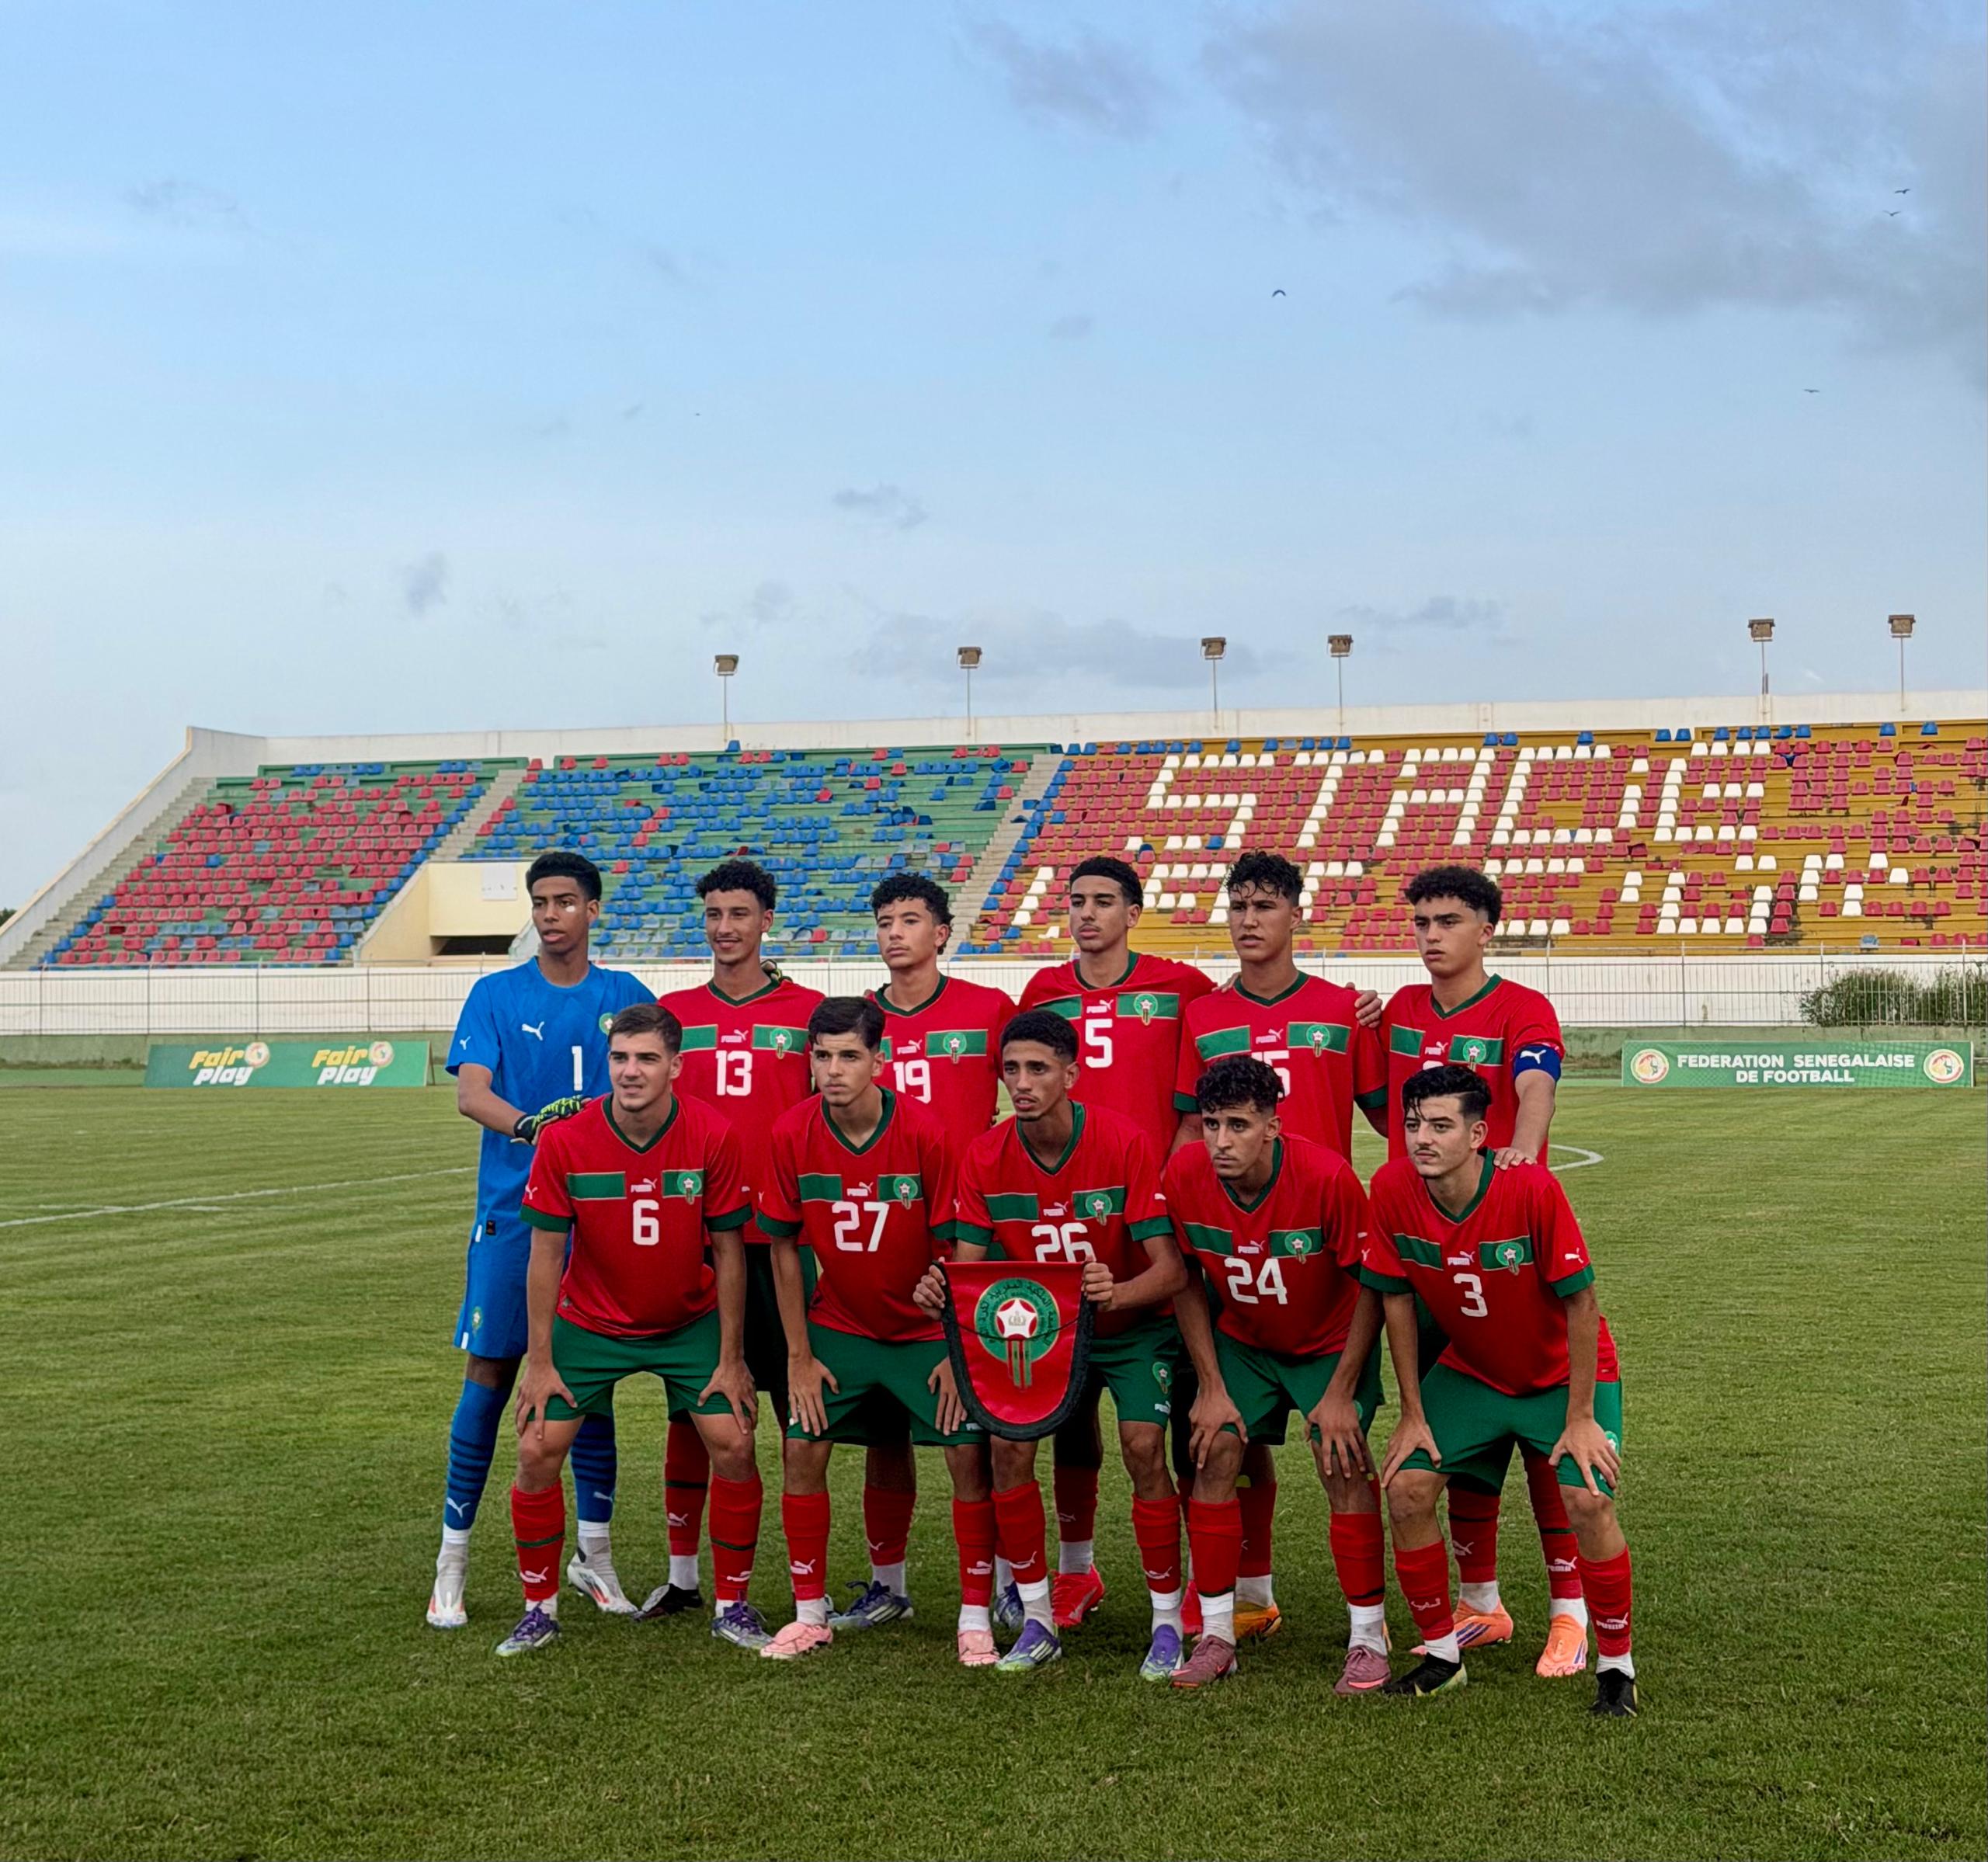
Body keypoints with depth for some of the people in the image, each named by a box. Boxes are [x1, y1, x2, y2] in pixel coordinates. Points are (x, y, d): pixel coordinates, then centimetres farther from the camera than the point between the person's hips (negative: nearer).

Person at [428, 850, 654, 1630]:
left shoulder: (627, 997, 7)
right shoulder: (496, 995, 3)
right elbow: (469, 1091, -9)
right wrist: (529, 1125, -27)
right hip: (512, 1210, -1)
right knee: (489, 1374, -1)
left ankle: (594, 1551, 19)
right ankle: (452, 1559, 9)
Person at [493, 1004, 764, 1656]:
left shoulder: (713, 1137, -19)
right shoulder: (564, 1142, -19)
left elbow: (728, 1251, -10)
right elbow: (546, 1253, -10)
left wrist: (731, 1358, -9)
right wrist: (540, 1362, -11)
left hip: (691, 1322, 0)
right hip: (589, 1323, 0)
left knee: (734, 1447, -9)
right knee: (538, 1451, -7)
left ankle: (732, 1604, 10)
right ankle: (540, 1610, 12)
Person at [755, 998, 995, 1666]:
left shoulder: (924, 1132, -21)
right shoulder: (792, 1134, -14)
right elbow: (785, 1247, -4)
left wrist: (956, 1352, -12)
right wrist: (799, 1356, -5)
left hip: (926, 1328, -2)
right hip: (839, 1326, 2)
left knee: (968, 1454, -9)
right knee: (801, 1451, -4)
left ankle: (975, 1616, 6)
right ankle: (810, 1614, 12)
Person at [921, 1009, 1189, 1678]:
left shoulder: (1123, 1143, -23)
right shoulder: (984, 1157, -12)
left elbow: (1170, 1270, -25)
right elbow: (969, 1263, -9)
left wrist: (1118, 1294, -46)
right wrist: (940, 1289, -33)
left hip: (1133, 1326, -3)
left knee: (1143, 1447, -21)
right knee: (1007, 1445, -13)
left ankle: (1167, 1622, -3)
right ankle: (1038, 1620, 2)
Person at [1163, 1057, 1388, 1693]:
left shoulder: (1328, 1176, -31)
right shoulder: (1183, 1175, -21)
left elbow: (1371, 1287, -18)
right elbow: (1187, 1282, -5)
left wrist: (1341, 1394, -18)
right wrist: (1211, 1387, -8)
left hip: (1332, 1342, -3)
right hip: (1241, 1342, 3)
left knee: (1343, 1463, -16)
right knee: (1214, 1455, -9)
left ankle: (1369, 1639, -3)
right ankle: (1216, 1635, 3)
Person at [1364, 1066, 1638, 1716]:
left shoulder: (1532, 1188, -30)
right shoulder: (1393, 1188, -19)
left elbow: (1580, 1304, -22)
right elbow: (1398, 1299, -6)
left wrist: (1580, 1417, -18)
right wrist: (1413, 1413, -4)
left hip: (1564, 1373, -4)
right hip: (1468, 1371, 4)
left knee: (1588, 1500, -21)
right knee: (1406, 1488, -9)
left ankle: (1616, 1665, 1)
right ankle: (1442, 1654, 11)